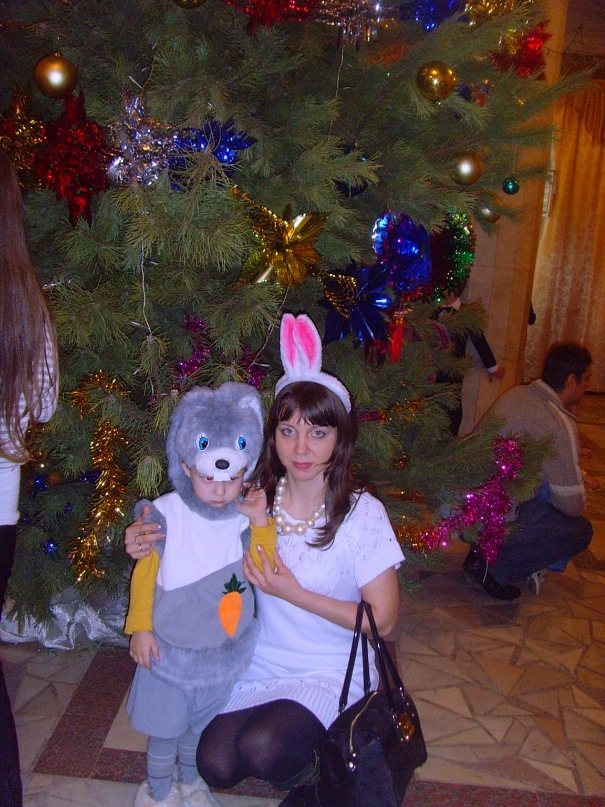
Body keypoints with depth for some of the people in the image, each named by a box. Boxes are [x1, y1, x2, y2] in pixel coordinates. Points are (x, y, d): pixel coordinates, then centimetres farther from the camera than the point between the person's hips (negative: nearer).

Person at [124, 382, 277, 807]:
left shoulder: (245, 516, -11)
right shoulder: (165, 514, -17)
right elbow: (145, 574, -8)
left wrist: (260, 524, -24)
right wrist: (140, 627, -4)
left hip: (224, 649, 3)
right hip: (170, 649, -2)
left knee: (202, 723, 24)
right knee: (166, 726, 16)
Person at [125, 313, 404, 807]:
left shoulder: (361, 514, -16)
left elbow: (382, 619, -12)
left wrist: (296, 594, -20)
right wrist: (151, 546, -17)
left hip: (331, 672, -3)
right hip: (260, 663, 4)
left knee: (262, 749, -27)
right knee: (215, 765, -16)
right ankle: (290, 729, 14)